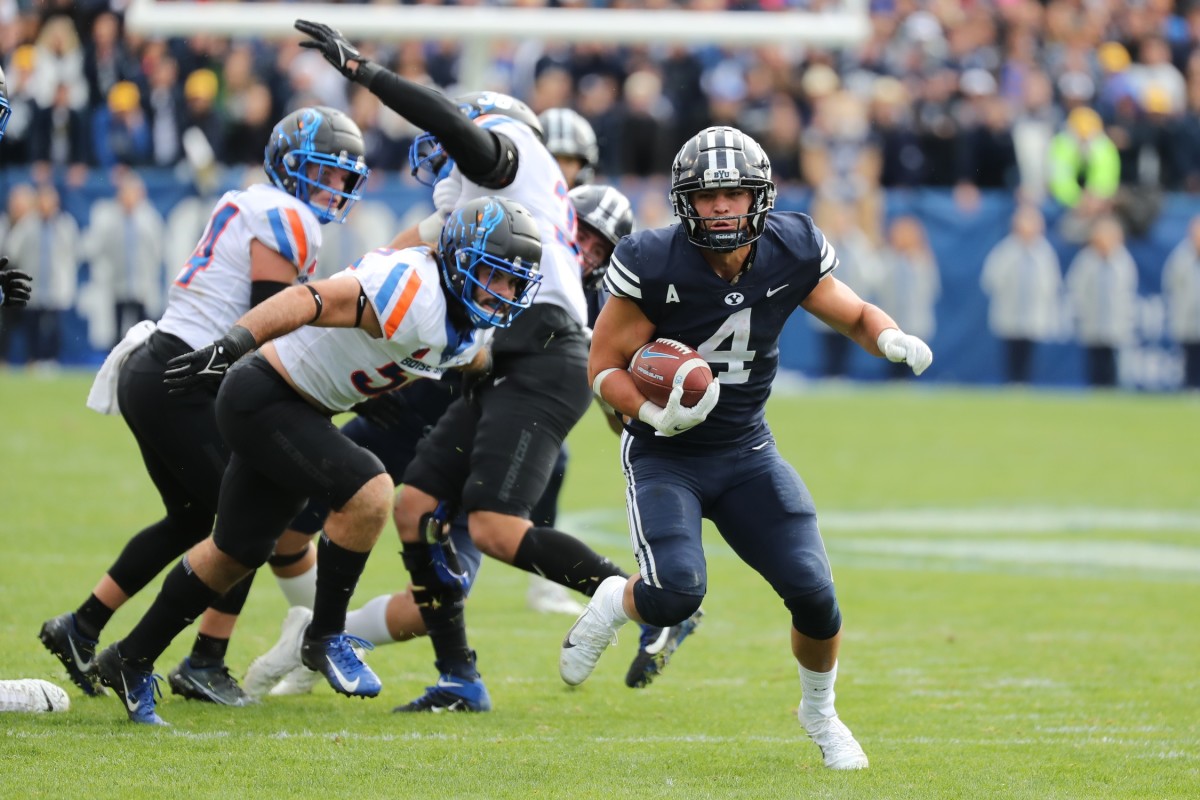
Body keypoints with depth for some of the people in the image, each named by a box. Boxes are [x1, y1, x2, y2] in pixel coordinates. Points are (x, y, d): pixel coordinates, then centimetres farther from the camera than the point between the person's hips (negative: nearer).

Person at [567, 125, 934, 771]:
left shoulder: (792, 254, -9)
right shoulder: (652, 265, -19)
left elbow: (857, 317, 7)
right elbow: (604, 367, -11)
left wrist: (893, 340, -16)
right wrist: (657, 415, -30)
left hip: (747, 454, 3)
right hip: (665, 456, -3)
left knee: (814, 593, -9)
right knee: (676, 592, -26)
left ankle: (819, 713, 22)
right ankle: (614, 603, 13)